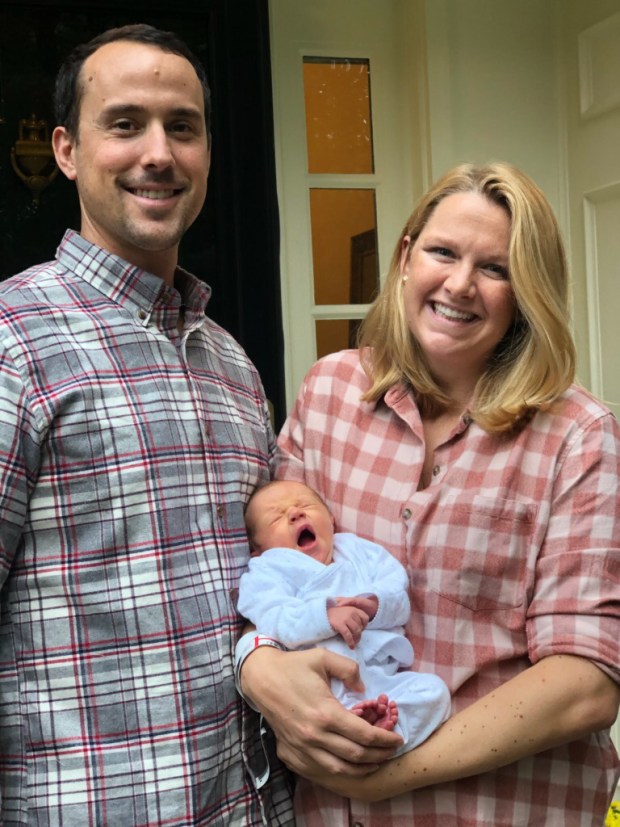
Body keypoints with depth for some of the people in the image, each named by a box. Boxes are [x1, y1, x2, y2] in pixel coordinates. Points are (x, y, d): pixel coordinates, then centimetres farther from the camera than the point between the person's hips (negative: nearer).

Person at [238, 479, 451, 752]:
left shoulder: (357, 551, 23)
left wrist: (377, 605, -13)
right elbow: (274, 623, -10)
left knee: (433, 689, -17)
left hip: (382, 678, 4)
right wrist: (325, 616, -27)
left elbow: (399, 598, 11)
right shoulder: (269, 571, 10)